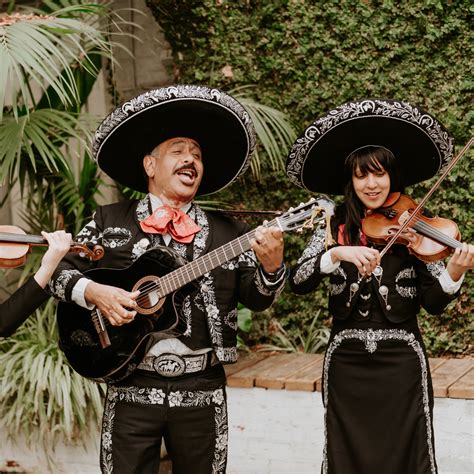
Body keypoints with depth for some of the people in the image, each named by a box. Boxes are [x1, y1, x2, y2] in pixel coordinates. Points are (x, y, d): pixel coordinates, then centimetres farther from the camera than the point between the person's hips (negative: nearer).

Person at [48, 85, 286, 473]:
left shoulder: (227, 232, 8)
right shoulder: (110, 221, 5)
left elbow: (257, 297, 4)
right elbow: (60, 270, 6)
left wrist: (271, 265, -16)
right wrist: (94, 292, -13)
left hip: (203, 389, 1)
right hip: (132, 387, -1)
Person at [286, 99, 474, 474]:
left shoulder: (411, 230, -1)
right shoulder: (335, 229, 1)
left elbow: (434, 303, -4)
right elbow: (299, 282, -12)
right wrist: (337, 253, -28)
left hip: (402, 364, -1)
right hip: (346, 365, 1)